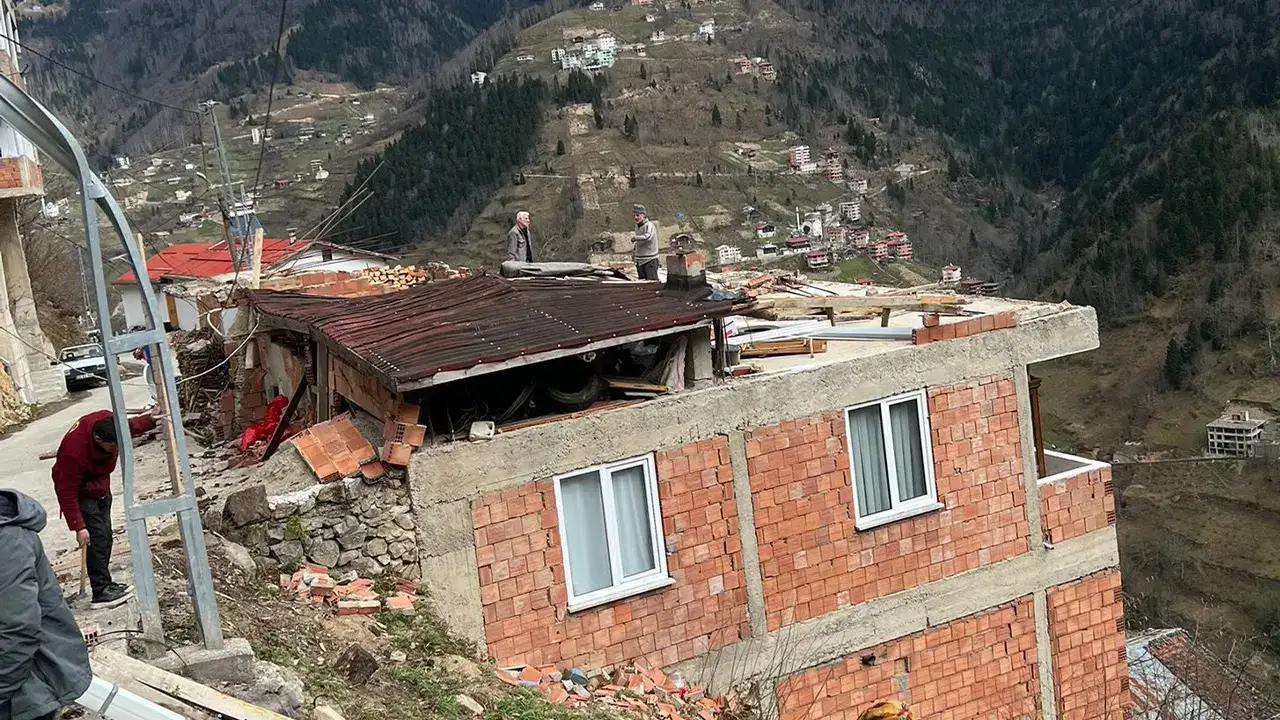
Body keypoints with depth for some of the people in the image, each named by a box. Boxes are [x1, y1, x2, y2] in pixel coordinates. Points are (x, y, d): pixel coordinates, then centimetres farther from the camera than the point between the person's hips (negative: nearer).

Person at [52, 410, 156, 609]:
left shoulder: (108, 420, -23)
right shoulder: (74, 451, -40)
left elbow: (129, 427, 4)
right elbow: (67, 492, -31)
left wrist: (151, 420, -10)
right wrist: (78, 527, -29)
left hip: (100, 486, 8)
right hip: (81, 492, -8)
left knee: (105, 537, 13)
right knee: (97, 538, -13)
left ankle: (104, 584, 24)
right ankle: (101, 592, -9)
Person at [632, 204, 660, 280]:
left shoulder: (649, 225, -13)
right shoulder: (637, 226, 13)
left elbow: (648, 236, -32)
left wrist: (635, 238, -24)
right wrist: (634, 247, 12)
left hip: (650, 260, -8)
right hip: (640, 260, 8)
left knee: (651, 280, -9)